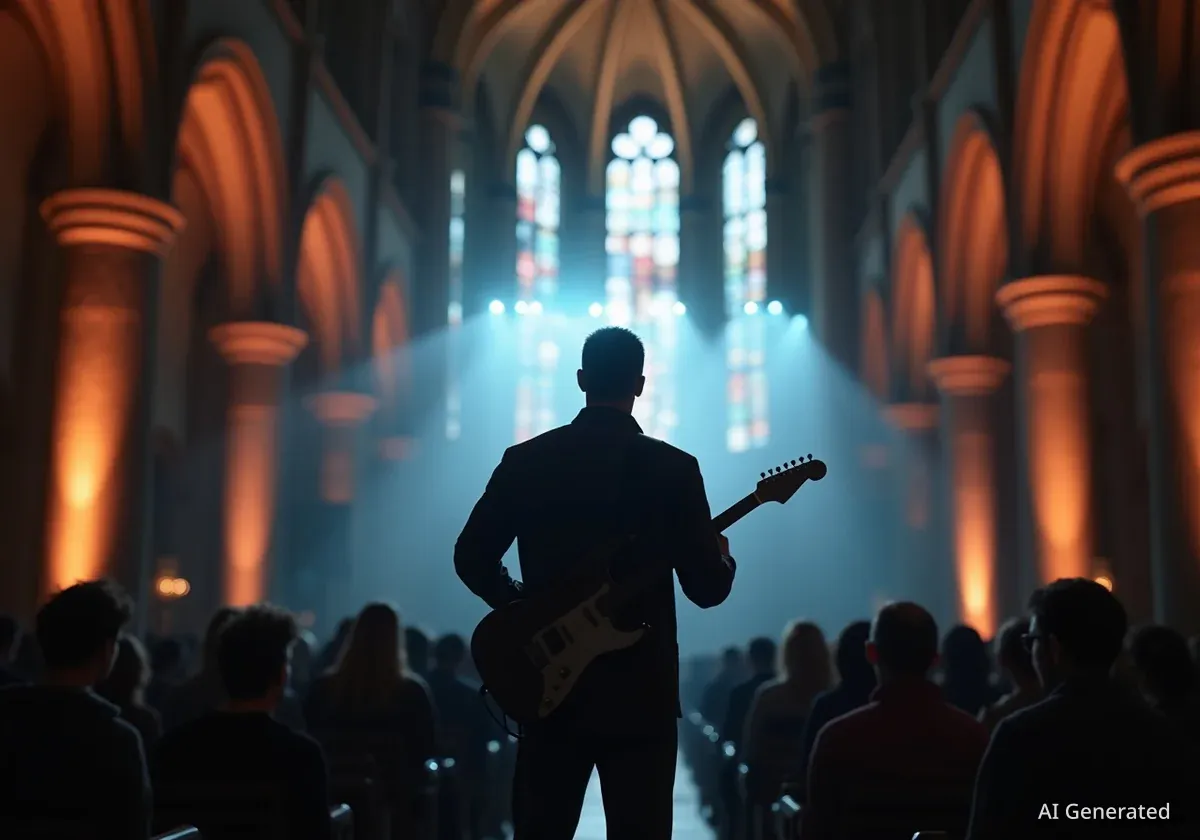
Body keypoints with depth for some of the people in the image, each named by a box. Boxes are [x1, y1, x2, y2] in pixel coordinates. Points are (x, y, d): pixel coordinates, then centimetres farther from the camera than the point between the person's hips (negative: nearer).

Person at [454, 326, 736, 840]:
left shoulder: (525, 460, 0)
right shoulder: (675, 468, -7)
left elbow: (471, 559, 2)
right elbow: (707, 588, -7)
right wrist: (722, 557, 15)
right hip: (642, 692, -2)